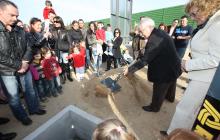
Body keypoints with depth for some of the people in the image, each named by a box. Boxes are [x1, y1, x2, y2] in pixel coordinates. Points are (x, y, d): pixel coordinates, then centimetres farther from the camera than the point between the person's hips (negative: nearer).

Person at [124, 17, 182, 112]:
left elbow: (144, 60, -32)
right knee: (170, 85, 32)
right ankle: (170, 97, 59)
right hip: (173, 67, 10)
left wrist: (129, 69, -27)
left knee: (159, 91, 11)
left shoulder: (154, 39, -31)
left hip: (164, 71, -10)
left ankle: (154, 107, 34)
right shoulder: (161, 33, 1)